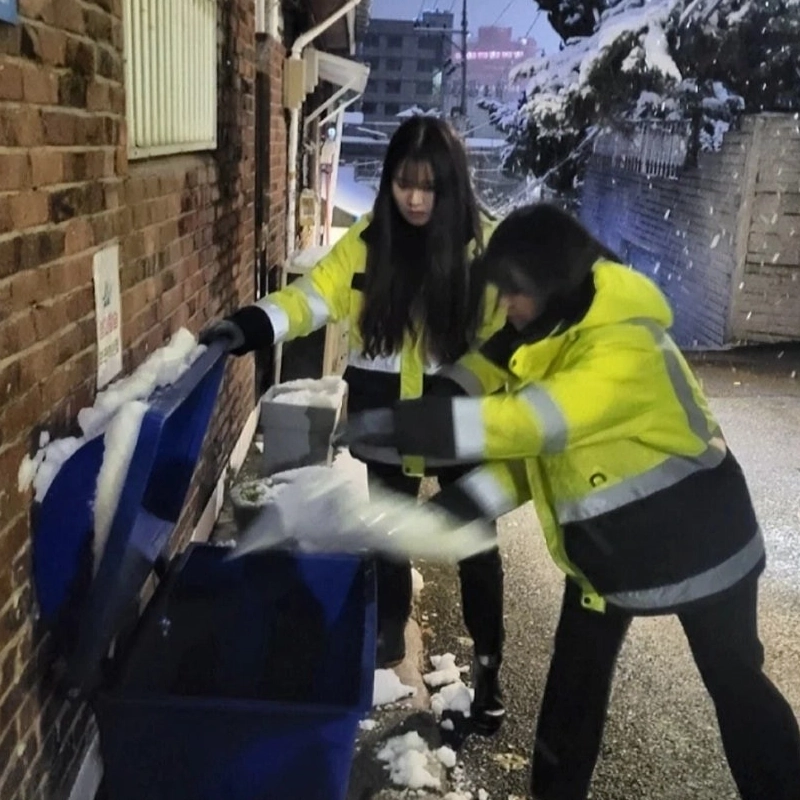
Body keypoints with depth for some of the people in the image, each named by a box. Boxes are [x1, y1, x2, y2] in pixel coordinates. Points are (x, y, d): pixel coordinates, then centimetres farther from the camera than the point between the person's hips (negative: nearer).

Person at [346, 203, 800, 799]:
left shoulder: (625, 349, -33)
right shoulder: (552, 336, -4)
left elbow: (527, 421, -42)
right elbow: (531, 444, -3)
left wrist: (400, 423, -40)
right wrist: (457, 503, -16)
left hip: (694, 538, -7)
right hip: (604, 541, 8)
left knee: (733, 680, 13)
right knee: (575, 676, 14)